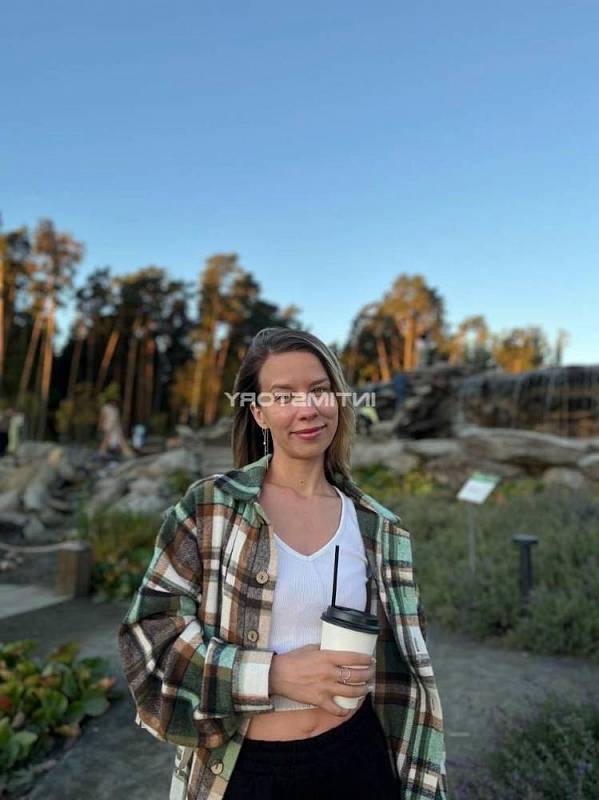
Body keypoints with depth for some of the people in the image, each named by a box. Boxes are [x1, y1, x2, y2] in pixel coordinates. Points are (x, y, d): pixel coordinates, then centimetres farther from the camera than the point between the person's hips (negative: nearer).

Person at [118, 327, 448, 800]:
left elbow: (405, 670, 3)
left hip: (355, 760, 2)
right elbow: (151, 628, -12)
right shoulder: (211, 506, -11)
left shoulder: (378, 528, -4)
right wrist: (275, 674, -20)